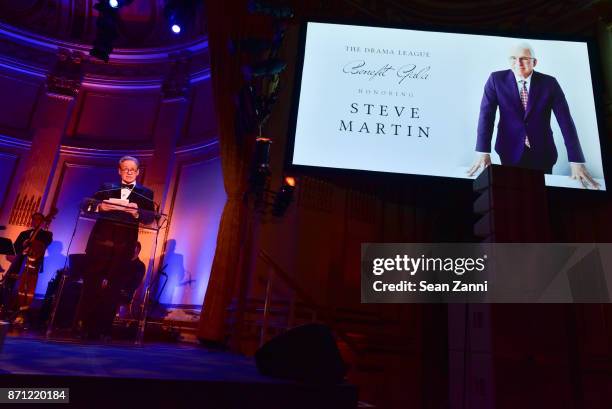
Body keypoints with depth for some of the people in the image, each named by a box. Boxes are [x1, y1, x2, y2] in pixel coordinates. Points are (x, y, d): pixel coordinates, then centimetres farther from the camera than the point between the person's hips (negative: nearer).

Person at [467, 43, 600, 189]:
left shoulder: (549, 83, -4)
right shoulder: (497, 79, -6)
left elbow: (565, 121, -7)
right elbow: (486, 114, -12)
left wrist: (577, 162, -15)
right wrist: (483, 152, -25)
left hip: (542, 153, 1)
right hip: (510, 152, -1)